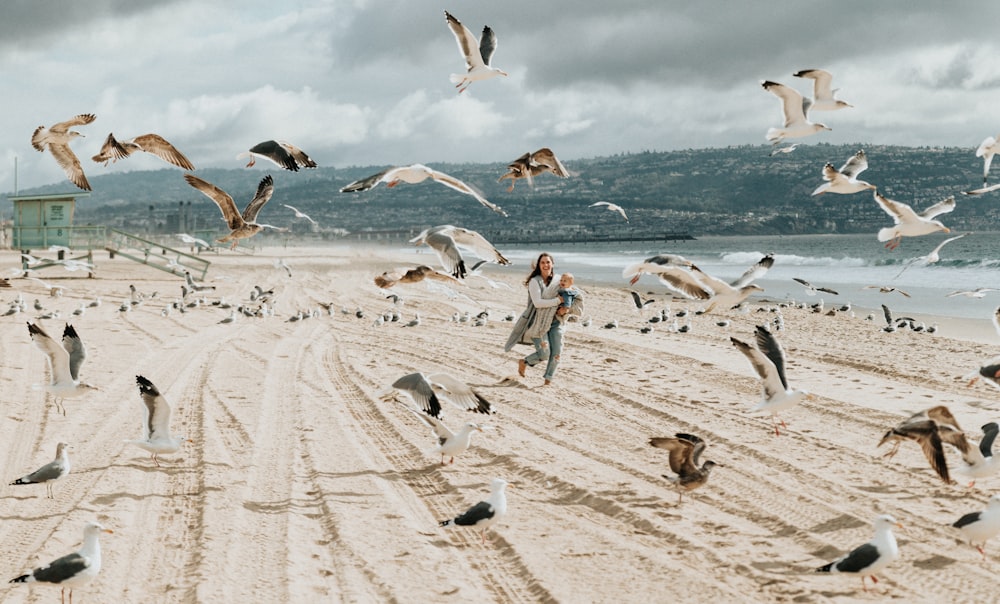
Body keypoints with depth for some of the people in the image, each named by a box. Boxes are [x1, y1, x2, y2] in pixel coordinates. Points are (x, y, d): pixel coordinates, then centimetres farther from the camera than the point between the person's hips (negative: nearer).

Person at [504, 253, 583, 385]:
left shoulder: (558, 282, 3)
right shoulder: (535, 281, -10)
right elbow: (537, 302, -21)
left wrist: (567, 309, -6)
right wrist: (558, 300, -19)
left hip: (555, 322, 5)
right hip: (539, 323, -5)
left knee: (556, 352, -4)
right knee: (544, 354, -5)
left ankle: (548, 379, 14)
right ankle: (524, 362, 25)